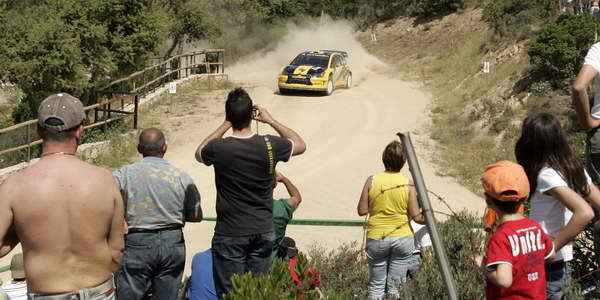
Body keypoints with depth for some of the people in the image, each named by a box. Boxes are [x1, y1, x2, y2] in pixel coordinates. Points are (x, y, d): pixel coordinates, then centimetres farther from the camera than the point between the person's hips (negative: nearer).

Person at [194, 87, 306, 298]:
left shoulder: (219, 148, -16)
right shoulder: (270, 146, -11)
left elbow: (199, 153, 10)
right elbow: (300, 145, 11)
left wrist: (225, 125, 8)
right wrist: (271, 121, 12)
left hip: (230, 235, -2)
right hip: (263, 233, 2)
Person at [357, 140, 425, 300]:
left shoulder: (372, 181, -6)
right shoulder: (408, 185, -7)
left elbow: (362, 210, -4)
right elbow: (416, 217, -7)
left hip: (376, 239, 0)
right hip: (403, 238, 0)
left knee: (376, 286, 11)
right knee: (395, 286, 8)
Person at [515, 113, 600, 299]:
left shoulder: (547, 175, -21)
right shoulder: (573, 168, 3)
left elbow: (585, 213, -32)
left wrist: (552, 247, -25)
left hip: (546, 269, -8)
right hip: (561, 267, 8)